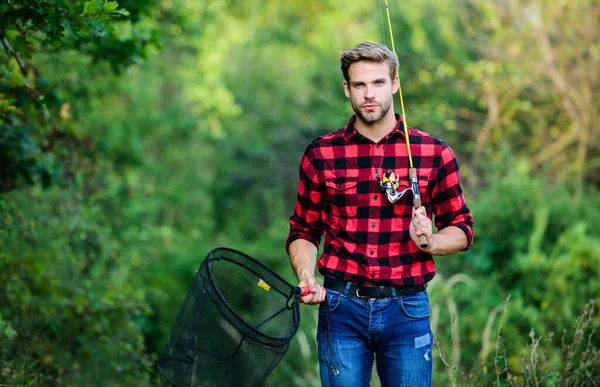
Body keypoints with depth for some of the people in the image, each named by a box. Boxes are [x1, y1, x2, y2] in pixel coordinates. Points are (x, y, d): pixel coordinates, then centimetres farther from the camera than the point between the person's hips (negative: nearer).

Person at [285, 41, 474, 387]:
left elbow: (461, 228, 8)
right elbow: (304, 231, 10)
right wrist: (306, 277, -8)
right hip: (342, 308, 0)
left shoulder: (434, 153, 3)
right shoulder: (321, 154, 4)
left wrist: (431, 241, -13)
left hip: (407, 309, 0)